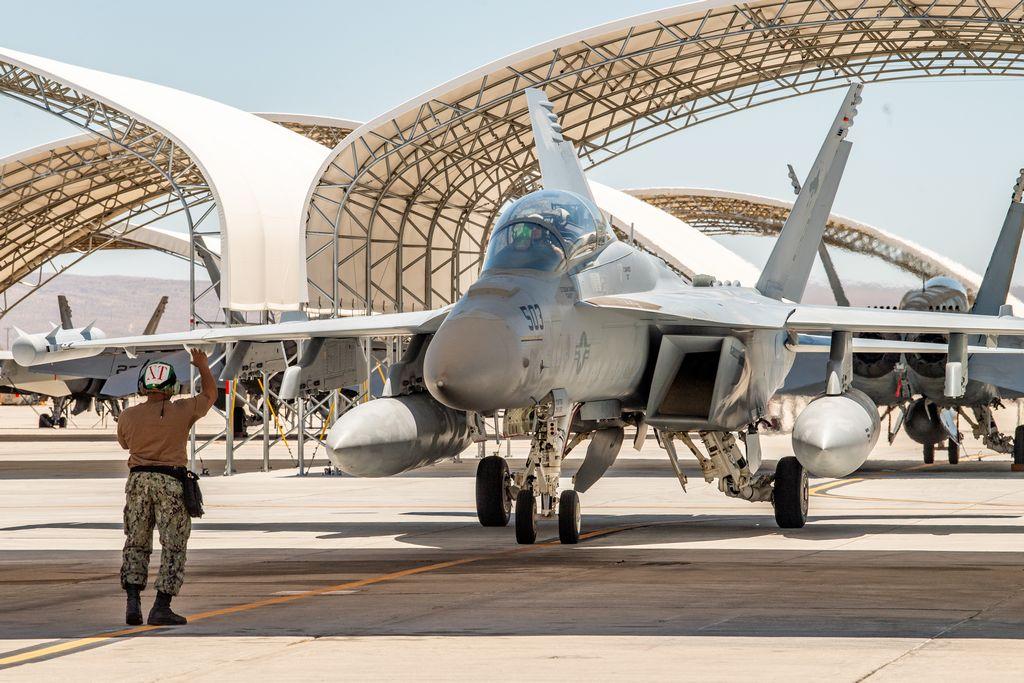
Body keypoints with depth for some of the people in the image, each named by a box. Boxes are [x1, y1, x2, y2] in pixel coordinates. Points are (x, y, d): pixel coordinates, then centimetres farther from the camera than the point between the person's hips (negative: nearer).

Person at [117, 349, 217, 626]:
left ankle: (133, 603, 2)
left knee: (136, 544, 12)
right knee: (173, 547, 3)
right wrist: (203, 366, 30)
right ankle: (161, 608, -2)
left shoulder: (128, 416, 0)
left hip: (138, 480, 3)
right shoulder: (182, 411, -5)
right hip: (170, 482, -3)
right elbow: (210, 395, 14)